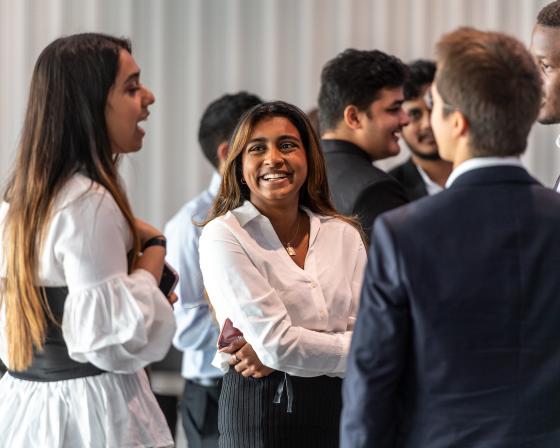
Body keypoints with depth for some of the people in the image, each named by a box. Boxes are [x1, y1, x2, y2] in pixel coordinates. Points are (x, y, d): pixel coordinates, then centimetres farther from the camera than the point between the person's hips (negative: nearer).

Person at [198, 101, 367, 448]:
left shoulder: (344, 234, 3)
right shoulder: (223, 235, -9)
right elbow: (277, 344, -16)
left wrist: (277, 354, -14)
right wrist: (349, 348, -4)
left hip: (339, 412, 3)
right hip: (262, 417, -3)